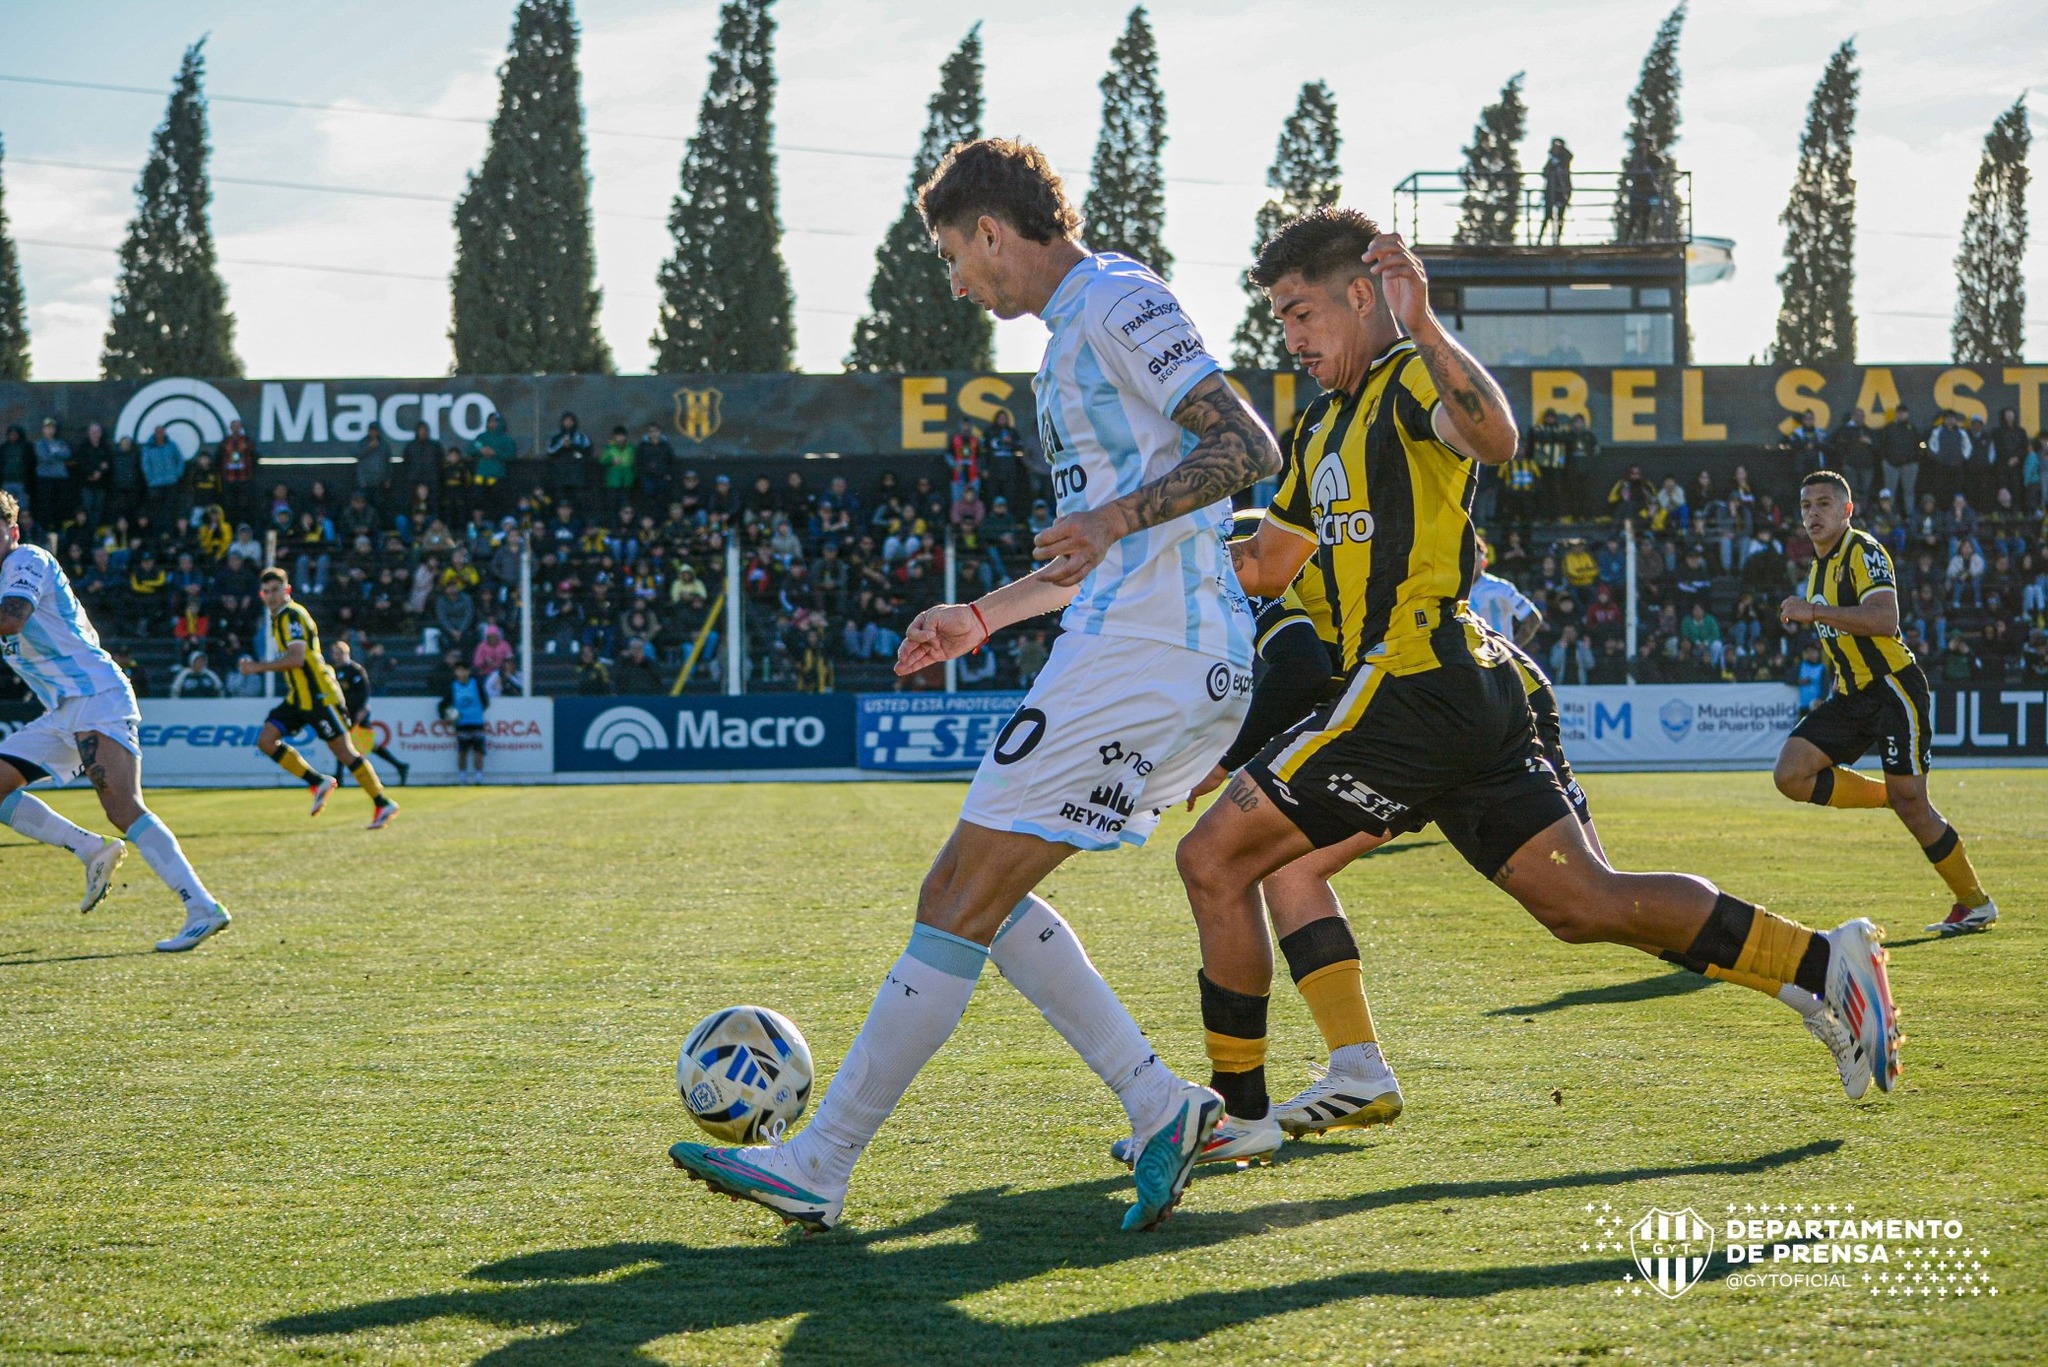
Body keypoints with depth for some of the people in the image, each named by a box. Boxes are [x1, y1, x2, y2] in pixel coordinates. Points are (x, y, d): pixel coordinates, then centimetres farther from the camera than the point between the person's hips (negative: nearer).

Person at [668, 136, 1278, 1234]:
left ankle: (816, 1167, -7)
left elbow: (1249, 450, -17)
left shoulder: (1120, 304, -7)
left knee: (962, 898, -9)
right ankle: (1159, 1104, 6)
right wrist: (982, 617, 29)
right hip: (1186, 663, 11)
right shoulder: (1075, 330, 24)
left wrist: (1118, 517, -28)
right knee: (976, 890, 10)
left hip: (1143, 654, -11)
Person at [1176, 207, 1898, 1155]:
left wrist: (1424, 332, -40)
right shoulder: (1324, 426, 24)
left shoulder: (1413, 380, -5)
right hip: (1471, 690, 10)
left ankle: (1237, 1112, 0)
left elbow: (1496, 438, -28)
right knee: (1587, 903, 5)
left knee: (1213, 860, -5)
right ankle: (1824, 963, 2)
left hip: (1411, 685, -10)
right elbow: (1270, 564, 30)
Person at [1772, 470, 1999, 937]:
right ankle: (1888, 796, 7)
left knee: (1910, 804, -8)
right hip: (1851, 696, 8)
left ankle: (1975, 903, 8)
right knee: (1791, 775, -11)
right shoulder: (1820, 566, 16)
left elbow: (1884, 619, -29)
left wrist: (1815, 611, -32)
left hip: (1893, 689, -8)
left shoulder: (1865, 553, -12)